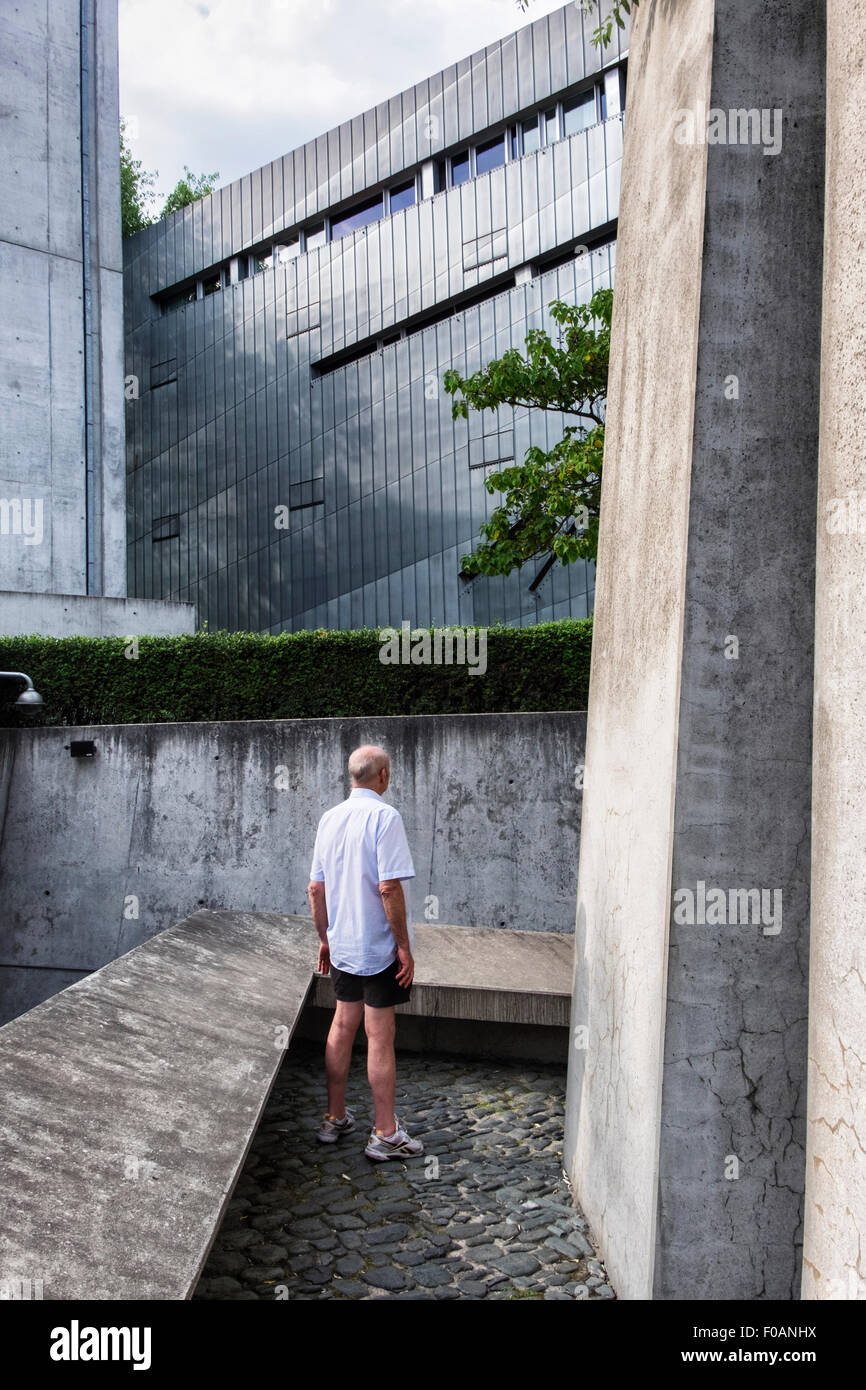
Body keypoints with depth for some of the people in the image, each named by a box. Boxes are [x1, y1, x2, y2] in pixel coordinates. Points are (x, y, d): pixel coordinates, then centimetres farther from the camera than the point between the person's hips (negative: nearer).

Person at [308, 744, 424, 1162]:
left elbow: (316, 888, 9)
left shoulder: (329, 818, 5)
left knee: (342, 1028, 16)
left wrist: (325, 939, 19)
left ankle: (335, 1119, 27)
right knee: (380, 1037, 1)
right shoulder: (384, 816, -17)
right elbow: (389, 888, -22)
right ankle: (385, 1134, 11)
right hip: (379, 947, -7)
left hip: (342, 947, 7)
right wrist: (404, 947, -15)